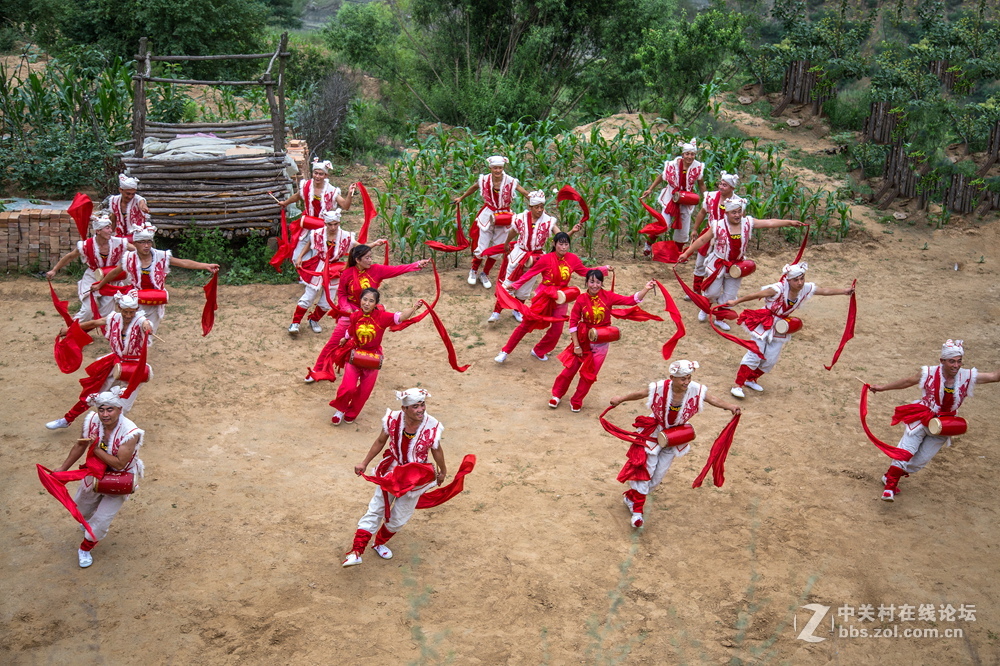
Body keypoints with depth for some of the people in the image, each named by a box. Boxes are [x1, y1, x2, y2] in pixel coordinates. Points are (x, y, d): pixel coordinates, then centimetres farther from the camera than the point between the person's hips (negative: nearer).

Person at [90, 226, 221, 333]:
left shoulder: (161, 256, -9)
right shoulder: (130, 259, -6)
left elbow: (184, 263, -11)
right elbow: (114, 273, 10)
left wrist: (206, 266, -22)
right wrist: (99, 285, 23)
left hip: (155, 303, 0)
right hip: (137, 302, 0)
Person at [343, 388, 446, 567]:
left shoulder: (432, 427, -22)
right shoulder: (393, 420, -20)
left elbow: (436, 450, -3)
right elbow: (380, 442, -1)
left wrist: (442, 471, 11)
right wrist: (364, 463, 4)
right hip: (390, 472, 0)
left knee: (399, 518, 13)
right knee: (375, 510, 4)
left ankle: (380, 543, 41)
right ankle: (356, 551, 12)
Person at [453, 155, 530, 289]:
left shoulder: (510, 181, -15)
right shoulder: (484, 180, -10)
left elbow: (525, 193, -16)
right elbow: (473, 188, 10)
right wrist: (461, 198, 22)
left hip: (503, 216, 1)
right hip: (487, 215, -1)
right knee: (482, 247, -1)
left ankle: (485, 274, 30)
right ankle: (473, 271, 26)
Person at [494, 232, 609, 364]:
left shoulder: (573, 259, -6)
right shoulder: (546, 259, -17)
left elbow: (585, 271, 8)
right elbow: (530, 273, -9)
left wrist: (604, 269, 2)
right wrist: (515, 285, -9)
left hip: (561, 299, 4)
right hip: (544, 296, -4)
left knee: (556, 330, 5)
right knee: (526, 324, 1)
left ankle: (539, 351, 28)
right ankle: (505, 352, 10)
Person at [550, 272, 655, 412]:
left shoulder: (608, 296, -12)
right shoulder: (582, 299, -13)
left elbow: (631, 300, -17)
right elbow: (573, 322, -10)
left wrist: (646, 289, -31)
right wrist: (576, 345, -10)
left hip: (601, 343, 1)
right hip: (583, 340, -1)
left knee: (589, 374, 9)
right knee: (570, 368, 7)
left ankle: (576, 401, 28)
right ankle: (557, 395, 29)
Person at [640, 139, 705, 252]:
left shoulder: (698, 167, -12)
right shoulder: (673, 165, -17)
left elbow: (701, 185, 2)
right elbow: (661, 176, -1)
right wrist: (650, 190, -1)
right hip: (671, 197, -3)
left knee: (684, 230, 9)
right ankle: (649, 243, 14)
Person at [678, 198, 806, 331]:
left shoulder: (748, 223, -8)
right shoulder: (718, 226, -14)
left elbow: (769, 223, -12)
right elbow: (702, 240, -7)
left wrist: (789, 222, -22)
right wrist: (686, 253, -8)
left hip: (736, 266, 3)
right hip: (718, 265, -3)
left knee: (729, 297, 10)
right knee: (713, 292, 4)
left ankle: (719, 319, 32)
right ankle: (705, 310, 37)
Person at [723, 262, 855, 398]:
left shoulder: (807, 289, -9)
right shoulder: (779, 289, -27)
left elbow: (825, 290, 6)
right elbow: (756, 295, -25)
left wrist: (844, 291, 7)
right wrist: (736, 301, -24)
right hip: (764, 323, -6)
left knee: (770, 360, 9)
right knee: (755, 355, -11)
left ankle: (751, 380, 30)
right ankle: (737, 385, -4)